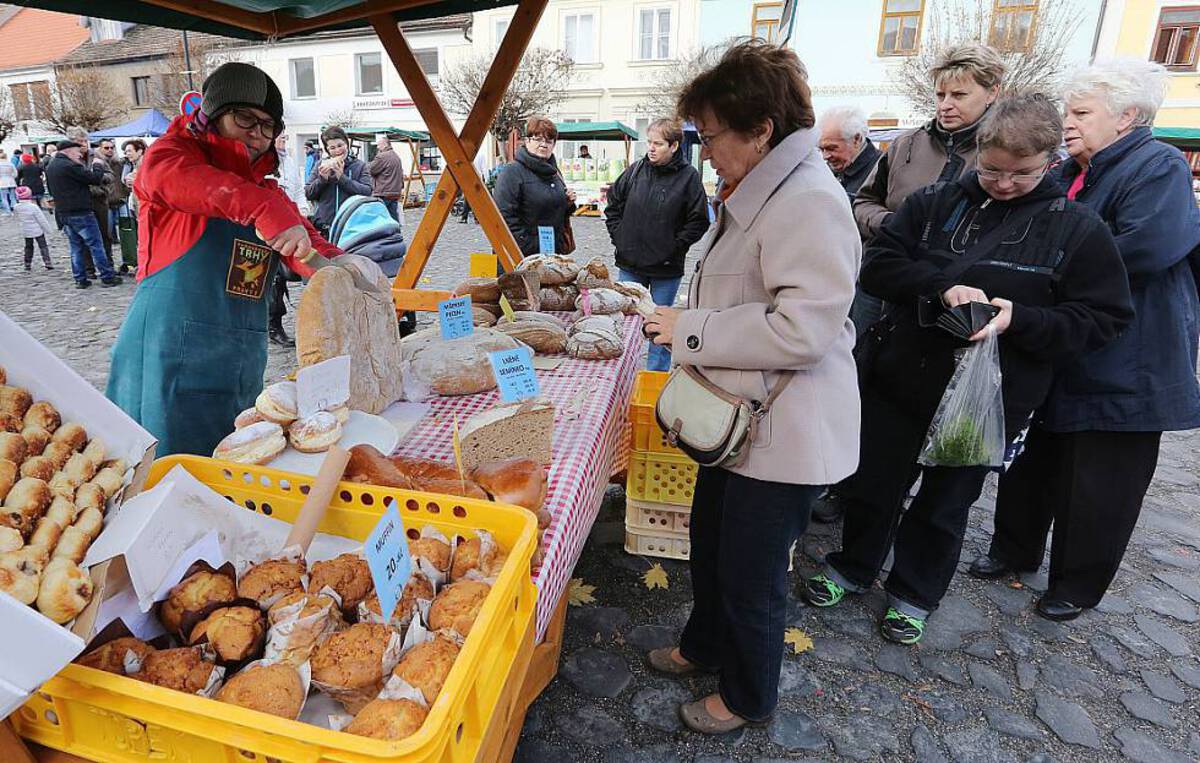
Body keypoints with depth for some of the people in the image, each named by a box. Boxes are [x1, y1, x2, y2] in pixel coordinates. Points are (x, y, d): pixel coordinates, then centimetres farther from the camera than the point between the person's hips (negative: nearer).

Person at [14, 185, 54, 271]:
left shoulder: (17, 207, -5)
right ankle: (47, 263, -5)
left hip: (26, 231, 5)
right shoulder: (34, 207, -20)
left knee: (28, 247, 16)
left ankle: (27, 265, 18)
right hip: (37, 231, -5)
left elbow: (18, 218, 10)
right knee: (43, 246, 3)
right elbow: (42, 220, -15)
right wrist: (49, 229, -5)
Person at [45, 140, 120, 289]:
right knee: (96, 245, -2)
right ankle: (107, 277, 0)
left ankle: (80, 279, 12)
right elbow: (96, 179, -13)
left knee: (76, 247, 12)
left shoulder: (50, 167, 13)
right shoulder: (69, 166, -16)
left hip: (63, 213, 8)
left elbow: (51, 189, 22)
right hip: (81, 213, -8)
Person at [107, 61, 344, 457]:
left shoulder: (270, 193, 18)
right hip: (172, 354, -6)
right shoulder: (168, 155, -1)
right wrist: (261, 207, -42)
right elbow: (186, 179, -26)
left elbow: (309, 248, 5)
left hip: (243, 362, 6)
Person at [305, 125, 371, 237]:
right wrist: (322, 178, -9)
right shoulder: (321, 165, 10)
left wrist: (342, 177, -14)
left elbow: (367, 192, -10)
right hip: (324, 227, 2)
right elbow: (308, 194, 7)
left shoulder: (359, 166, 5)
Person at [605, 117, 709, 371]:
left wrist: (674, 247, -10)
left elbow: (698, 221, -6)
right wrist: (618, 237, 4)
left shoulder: (688, 176, -7)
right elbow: (613, 203, 12)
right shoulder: (636, 170, 1)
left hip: (667, 267, -3)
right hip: (630, 264, 3)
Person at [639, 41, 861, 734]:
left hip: (783, 436, -10)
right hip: (739, 418, 10)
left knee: (752, 577, 9)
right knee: (710, 547, 25)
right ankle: (705, 648, 50)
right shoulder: (762, 192, 10)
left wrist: (690, 332, -21)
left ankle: (749, 698, 36)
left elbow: (805, 327, -29)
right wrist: (683, 319, 10)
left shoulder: (809, 201, -22)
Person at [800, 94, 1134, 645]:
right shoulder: (935, 202, 0)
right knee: (871, 484, 14)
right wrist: (941, 287, -21)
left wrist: (1019, 319, -22)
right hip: (901, 379, 2)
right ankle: (852, 569, 38)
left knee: (945, 506, 15)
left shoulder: (1077, 228, -4)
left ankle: (914, 594, 37)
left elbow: (1104, 317, -5)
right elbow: (878, 265, -5)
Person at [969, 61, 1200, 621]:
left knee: (1101, 486, 7)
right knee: (1034, 462, 18)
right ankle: (1016, 549, 36)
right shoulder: (1070, 174, 10)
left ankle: (1078, 585, 24)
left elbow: (1147, 247, -29)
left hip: (1124, 367, -7)